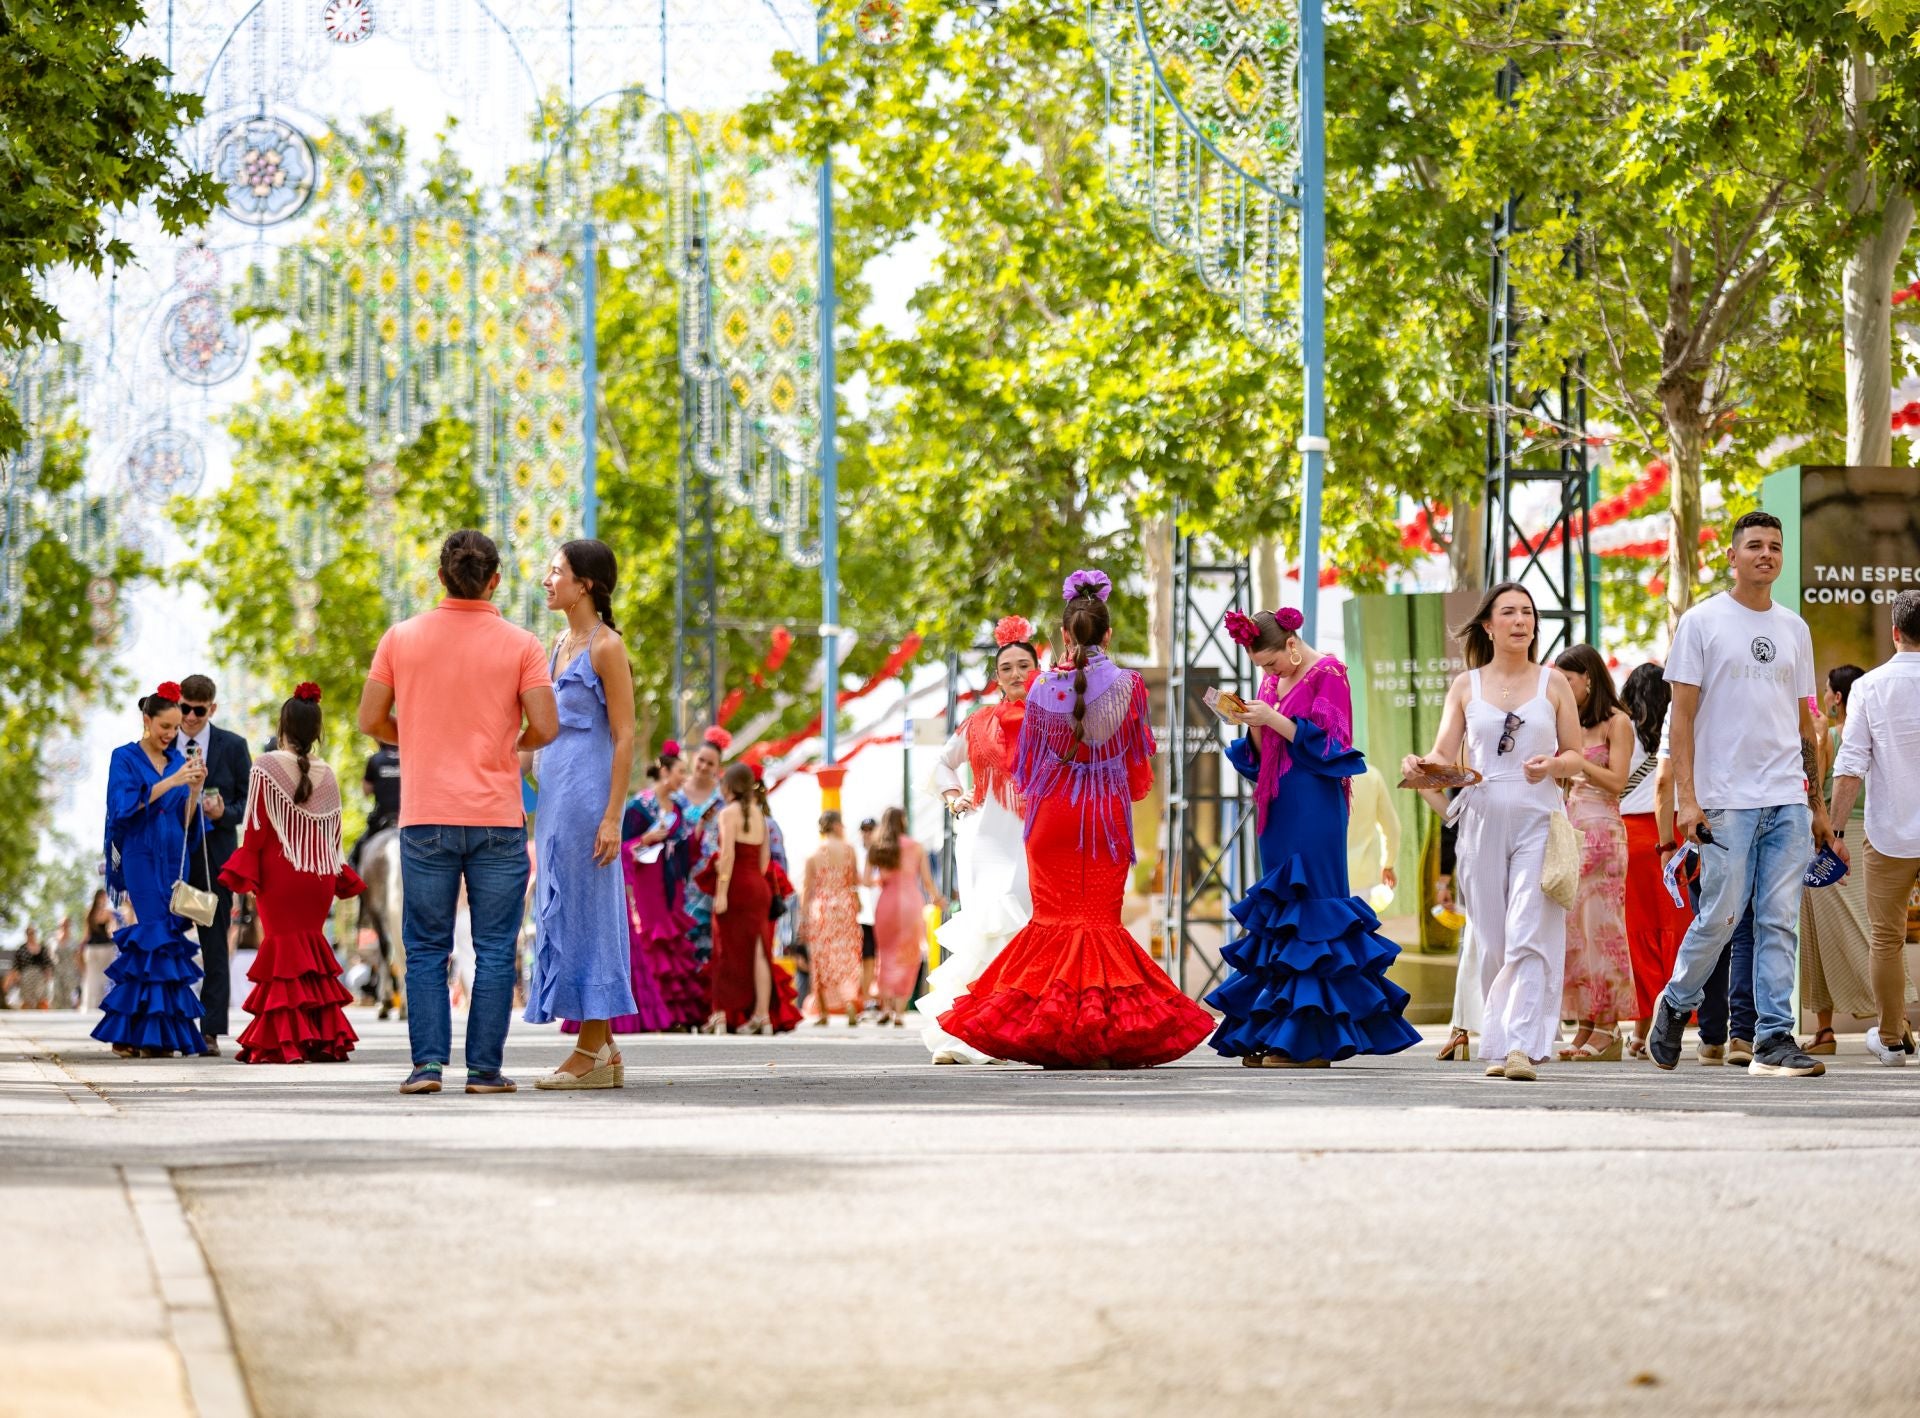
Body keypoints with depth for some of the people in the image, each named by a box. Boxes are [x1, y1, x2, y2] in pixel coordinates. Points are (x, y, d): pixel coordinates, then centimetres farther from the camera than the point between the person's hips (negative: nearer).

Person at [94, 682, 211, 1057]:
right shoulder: (125, 759, 0)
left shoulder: (178, 761, 13)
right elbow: (126, 805, -15)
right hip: (139, 863, -5)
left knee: (166, 938, 0)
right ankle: (148, 1035, -11)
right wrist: (171, 782, -22)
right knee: (153, 938, -12)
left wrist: (194, 789, -9)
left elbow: (186, 821, 9)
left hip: (172, 864, 5)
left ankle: (126, 1035, 4)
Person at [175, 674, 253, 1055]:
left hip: (214, 857, -1)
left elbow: (250, 802, 3)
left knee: (215, 945, -1)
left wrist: (223, 814, -14)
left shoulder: (232, 746, 3)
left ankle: (211, 1031, -1)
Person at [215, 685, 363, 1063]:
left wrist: (243, 873, -3)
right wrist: (342, 878, 19)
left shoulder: (265, 767, -8)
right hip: (319, 876, 4)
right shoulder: (327, 776, 4)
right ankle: (326, 1037, 8)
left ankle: (287, 1040, -7)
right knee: (311, 948, 12)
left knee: (284, 950, 0)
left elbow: (256, 826, -9)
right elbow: (333, 834, 9)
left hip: (278, 875, -4)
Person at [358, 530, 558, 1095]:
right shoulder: (519, 644, -4)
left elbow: (371, 720, 4)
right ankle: (484, 1068, 2)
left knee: (426, 950, 8)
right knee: (494, 951, 5)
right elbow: (545, 728, -8)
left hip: (424, 818, 1)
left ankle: (428, 1062, -1)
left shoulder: (402, 638, 2)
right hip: (497, 819, -1)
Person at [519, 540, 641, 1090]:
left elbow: (624, 737, -13)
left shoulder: (606, 647, -10)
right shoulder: (561, 646, 16)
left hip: (587, 793, -9)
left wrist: (612, 818, -18)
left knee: (582, 913, -7)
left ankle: (593, 1050, -4)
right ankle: (602, 1052, 11)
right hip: (554, 793, 9)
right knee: (561, 913, 8)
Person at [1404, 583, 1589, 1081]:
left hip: (1537, 820, -2)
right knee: (1491, 941, 4)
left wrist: (1552, 764, -13)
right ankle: (1497, 1045, 12)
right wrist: (1422, 765, -17)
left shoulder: (1553, 683, 8)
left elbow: (1577, 756, 9)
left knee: (1528, 937, -14)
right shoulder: (1466, 686, 10)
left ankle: (1522, 1045, -21)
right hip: (1482, 817, 2)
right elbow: (1444, 755, 5)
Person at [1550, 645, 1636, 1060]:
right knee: (1572, 928, 2)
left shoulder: (1616, 723, -1)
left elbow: (1616, 781, -10)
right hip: (1567, 830, 7)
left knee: (1599, 926, -8)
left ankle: (1607, 1030, -7)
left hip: (1601, 831, -7)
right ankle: (1585, 1026, 3)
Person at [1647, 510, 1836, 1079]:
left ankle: (1775, 1040, -1)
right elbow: (1682, 716, -3)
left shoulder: (1794, 628, 15)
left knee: (1779, 922, -1)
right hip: (1727, 798, -4)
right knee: (1720, 917, -4)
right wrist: (1686, 798, -12)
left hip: (1788, 801, 4)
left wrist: (1818, 806, 15)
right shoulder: (1702, 622, 1)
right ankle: (1675, 1004, 20)